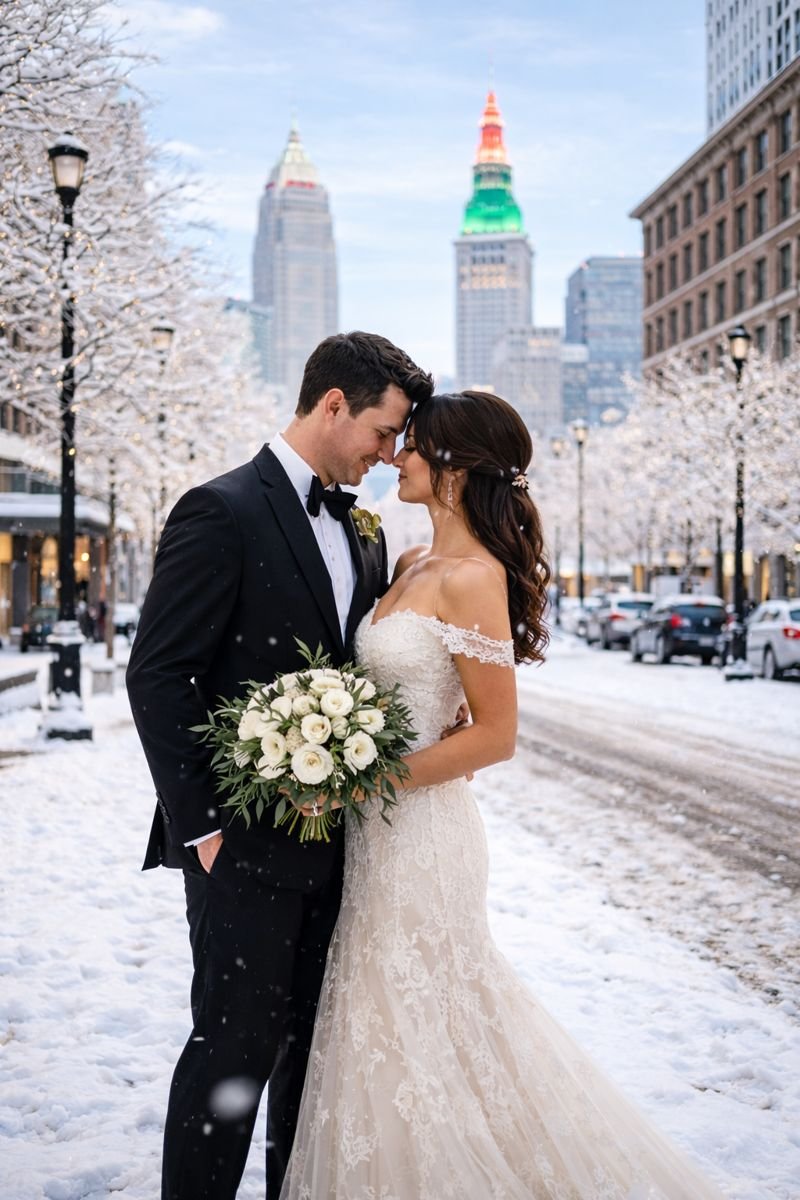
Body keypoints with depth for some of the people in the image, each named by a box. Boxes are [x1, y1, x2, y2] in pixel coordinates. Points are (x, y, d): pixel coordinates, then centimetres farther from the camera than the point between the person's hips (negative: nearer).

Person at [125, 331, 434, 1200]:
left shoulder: (360, 535, 12)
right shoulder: (223, 512, -12)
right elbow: (157, 677, -15)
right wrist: (201, 825, -15)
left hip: (331, 842, 7)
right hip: (246, 843, -7)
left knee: (311, 1044, 15)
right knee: (235, 1048, 0)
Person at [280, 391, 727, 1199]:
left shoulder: (472, 578, -17)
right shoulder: (413, 566, 9)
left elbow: (494, 735, -19)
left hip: (419, 828, -9)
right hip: (380, 829, 9)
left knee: (412, 1031, 4)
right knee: (393, 1020, 19)